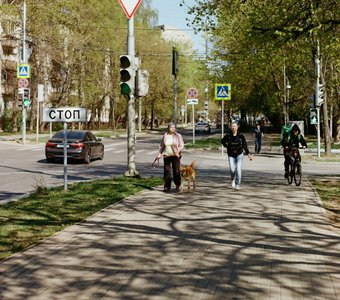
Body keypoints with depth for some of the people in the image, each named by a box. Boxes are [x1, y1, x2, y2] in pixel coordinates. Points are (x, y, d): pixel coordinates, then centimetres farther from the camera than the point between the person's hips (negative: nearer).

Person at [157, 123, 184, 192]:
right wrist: (160, 154, 6)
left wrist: (178, 151, -19)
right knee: (167, 171, 0)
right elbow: (162, 146, 15)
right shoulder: (165, 136, 7)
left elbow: (182, 145, -3)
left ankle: (178, 185, 14)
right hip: (166, 155, 2)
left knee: (176, 171, -4)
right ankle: (167, 186, 7)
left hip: (175, 155, -2)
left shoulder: (178, 136, -1)